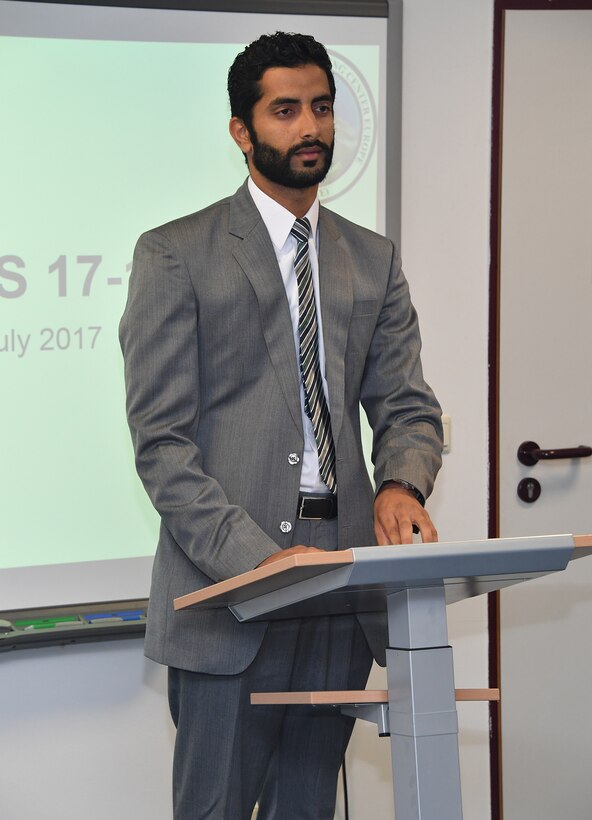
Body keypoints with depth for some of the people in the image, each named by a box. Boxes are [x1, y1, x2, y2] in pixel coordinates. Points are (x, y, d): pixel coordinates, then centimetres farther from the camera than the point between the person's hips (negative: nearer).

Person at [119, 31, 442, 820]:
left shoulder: (373, 259, 15)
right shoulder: (175, 255, -1)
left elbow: (407, 405, 12)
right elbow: (161, 440, -7)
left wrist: (401, 483, -13)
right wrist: (255, 557, -19)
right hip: (228, 583, -4)